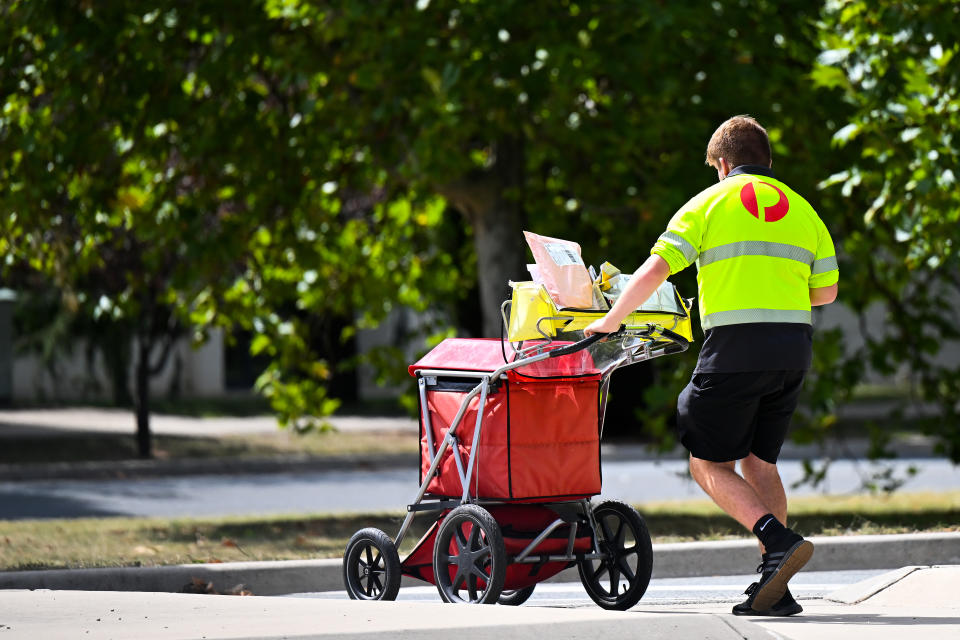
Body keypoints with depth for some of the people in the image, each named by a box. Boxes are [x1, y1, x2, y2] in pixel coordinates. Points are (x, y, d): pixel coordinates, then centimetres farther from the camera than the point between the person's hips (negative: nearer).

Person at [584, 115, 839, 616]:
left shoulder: (709, 203, 2)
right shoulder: (801, 209, 16)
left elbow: (653, 272, -6)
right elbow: (826, 291, 18)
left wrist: (609, 322, 5)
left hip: (735, 348, -5)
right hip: (794, 349, 5)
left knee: (709, 465, 4)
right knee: (759, 462, 15)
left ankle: (778, 540, -18)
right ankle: (774, 589, 8)